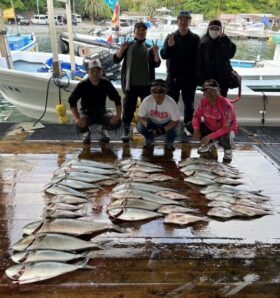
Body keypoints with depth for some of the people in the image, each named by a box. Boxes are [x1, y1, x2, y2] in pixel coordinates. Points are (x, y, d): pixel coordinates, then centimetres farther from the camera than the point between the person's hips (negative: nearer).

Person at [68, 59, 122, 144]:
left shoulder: (106, 83, -9)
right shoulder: (82, 85, -14)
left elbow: (117, 99, -4)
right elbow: (72, 101, -18)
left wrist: (118, 114, -20)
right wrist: (77, 118, -32)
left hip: (101, 112, 2)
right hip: (86, 112, -1)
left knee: (117, 122, -25)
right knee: (79, 125, -34)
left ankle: (103, 130, 12)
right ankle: (86, 132, 8)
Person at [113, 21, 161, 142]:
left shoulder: (149, 48, 9)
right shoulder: (128, 46, 8)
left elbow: (157, 64, 4)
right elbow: (116, 59, 1)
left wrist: (156, 53, -13)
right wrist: (121, 49, -16)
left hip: (146, 84, 1)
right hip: (130, 83, -1)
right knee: (129, 108, -2)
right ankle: (126, 131, 4)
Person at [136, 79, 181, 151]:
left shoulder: (171, 103, -26)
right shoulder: (146, 101, -22)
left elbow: (175, 120, -20)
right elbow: (140, 116, -14)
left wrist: (164, 129, -36)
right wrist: (147, 124, -37)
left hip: (167, 124, -1)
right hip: (151, 123, 1)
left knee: (172, 131, -33)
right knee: (140, 127, -29)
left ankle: (169, 143, 8)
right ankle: (149, 141, 7)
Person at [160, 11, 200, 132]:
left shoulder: (195, 38, 1)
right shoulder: (171, 37, 3)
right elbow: (163, 55, -4)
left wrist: (197, 75, -7)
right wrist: (169, 46, -24)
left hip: (189, 77, 0)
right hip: (173, 77, 0)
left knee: (189, 105, 9)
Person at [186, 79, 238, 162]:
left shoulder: (226, 105, -30)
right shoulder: (203, 101, -14)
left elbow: (226, 128, -31)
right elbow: (196, 116, -5)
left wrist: (209, 136, -37)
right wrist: (196, 129, -25)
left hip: (227, 129, -6)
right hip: (210, 127, 6)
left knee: (224, 139, -40)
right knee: (190, 126, -9)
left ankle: (228, 149, 3)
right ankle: (210, 143, 13)